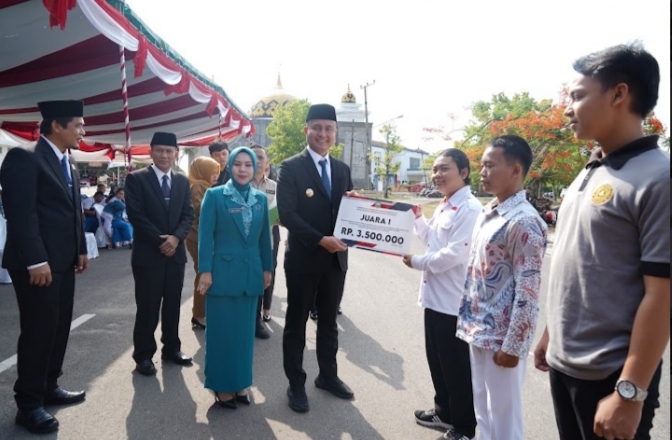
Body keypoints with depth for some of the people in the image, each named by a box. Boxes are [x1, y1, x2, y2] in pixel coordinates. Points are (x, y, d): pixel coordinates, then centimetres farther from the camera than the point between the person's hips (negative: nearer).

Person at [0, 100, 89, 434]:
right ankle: (29, 403, 13)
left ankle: (49, 388, 29)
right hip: (38, 264, -8)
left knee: (59, 327, 14)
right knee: (38, 331, -1)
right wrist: (36, 261, -22)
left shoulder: (69, 164, 15)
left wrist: (81, 250, 15)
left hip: (64, 261, 8)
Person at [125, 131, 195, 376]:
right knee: (148, 307, 1)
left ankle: (171, 348, 26)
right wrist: (159, 240, -14)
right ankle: (143, 355, 15)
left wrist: (176, 237, -12)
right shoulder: (137, 179, -3)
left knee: (173, 304, 12)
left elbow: (188, 215, 6)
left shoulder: (182, 182, 11)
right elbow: (135, 215, -10)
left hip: (176, 252, 5)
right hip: (148, 253, -4)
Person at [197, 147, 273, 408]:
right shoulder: (214, 196, -4)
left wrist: (267, 268, 10)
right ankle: (222, 385, 19)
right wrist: (205, 270, -12)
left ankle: (241, 382, 25)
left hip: (251, 273, 4)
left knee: (245, 330, 12)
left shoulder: (261, 199, 8)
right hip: (223, 272, -4)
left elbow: (264, 236, 11)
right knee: (221, 331, 5)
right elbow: (205, 235, -8)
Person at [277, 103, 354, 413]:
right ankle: (296, 384, 25)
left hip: (336, 258, 5)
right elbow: (286, 214, -16)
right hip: (303, 258, -5)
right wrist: (321, 240, -23)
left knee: (329, 321, 18)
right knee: (296, 322, 10)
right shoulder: (291, 167, -8)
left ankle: (328, 376, 35)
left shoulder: (342, 170, 10)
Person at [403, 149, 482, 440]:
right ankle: (444, 412, 38)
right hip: (435, 296, 9)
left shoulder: (469, 209, -18)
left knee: (457, 366, 6)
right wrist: (418, 220, 6)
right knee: (436, 360, 20)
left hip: (455, 301, -9)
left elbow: (456, 253, -25)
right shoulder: (444, 206, 12)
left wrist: (417, 262, -13)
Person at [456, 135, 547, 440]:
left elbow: (528, 293, -21)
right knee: (482, 409, 22)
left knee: (503, 414, 8)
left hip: (502, 338, -8)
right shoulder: (487, 213, 7)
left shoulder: (524, 222, -20)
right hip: (478, 330, 8)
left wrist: (512, 346, -18)